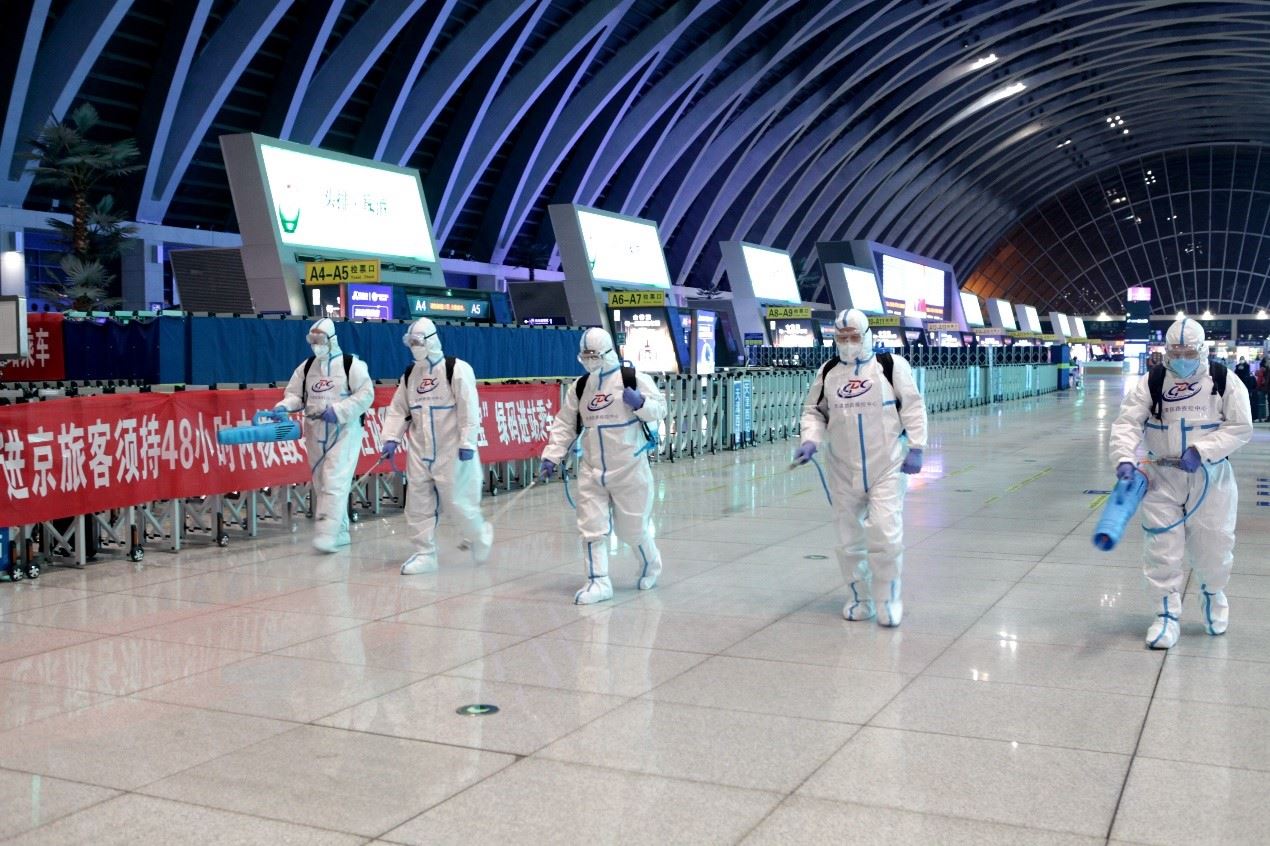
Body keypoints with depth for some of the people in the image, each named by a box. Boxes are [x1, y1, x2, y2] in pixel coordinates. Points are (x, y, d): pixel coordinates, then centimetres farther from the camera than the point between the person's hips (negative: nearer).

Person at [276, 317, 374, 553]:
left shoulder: (351, 364, -7)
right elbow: (295, 394, 13)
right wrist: (284, 407, -9)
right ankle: (340, 532, 21)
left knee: (334, 481, -15)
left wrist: (338, 411, -19)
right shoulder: (306, 366, 10)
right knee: (320, 482, 10)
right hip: (316, 431, 7)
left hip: (344, 430, -7)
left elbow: (365, 395, -12)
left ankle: (328, 533, -18)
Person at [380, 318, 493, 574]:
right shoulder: (410, 374, 10)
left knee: (456, 501, -1)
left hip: (451, 452, -6)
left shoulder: (457, 369, -11)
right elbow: (399, 409, 13)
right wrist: (391, 438, 2)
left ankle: (481, 535, 26)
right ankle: (425, 554, 13)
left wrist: (467, 443, -18)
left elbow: (469, 409, -14)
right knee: (418, 503, 4)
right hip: (419, 451, 6)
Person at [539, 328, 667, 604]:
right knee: (591, 527, -2)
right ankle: (598, 582, 6)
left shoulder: (633, 379, -7)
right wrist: (551, 457, 3)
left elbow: (659, 408, -6)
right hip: (592, 470, 4)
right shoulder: (579, 387, 7)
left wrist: (640, 403, -25)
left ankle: (650, 566, 35)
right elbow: (565, 425, 10)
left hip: (629, 469, -4)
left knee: (632, 527, 6)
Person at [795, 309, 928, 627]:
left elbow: (913, 407, -1)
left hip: (887, 468, -3)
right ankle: (859, 599, 24)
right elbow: (814, 411, 14)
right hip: (843, 471, 4)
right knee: (849, 538, 9)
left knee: (886, 534, -8)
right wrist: (810, 440, -4)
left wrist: (915, 448, -7)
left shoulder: (892, 365, -4)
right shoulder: (828, 372, 6)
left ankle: (888, 601, 8)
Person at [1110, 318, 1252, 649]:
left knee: (1213, 546, 10)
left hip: (1211, 478, 0)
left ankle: (1213, 594, 42)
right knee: (1162, 547, -2)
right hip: (1162, 476, 0)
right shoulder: (1152, 383, -5)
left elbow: (1240, 427, -8)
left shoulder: (1224, 381, -6)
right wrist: (1125, 459, -28)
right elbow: (1128, 422, -11)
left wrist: (1201, 450, -20)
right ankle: (1167, 614, 10)